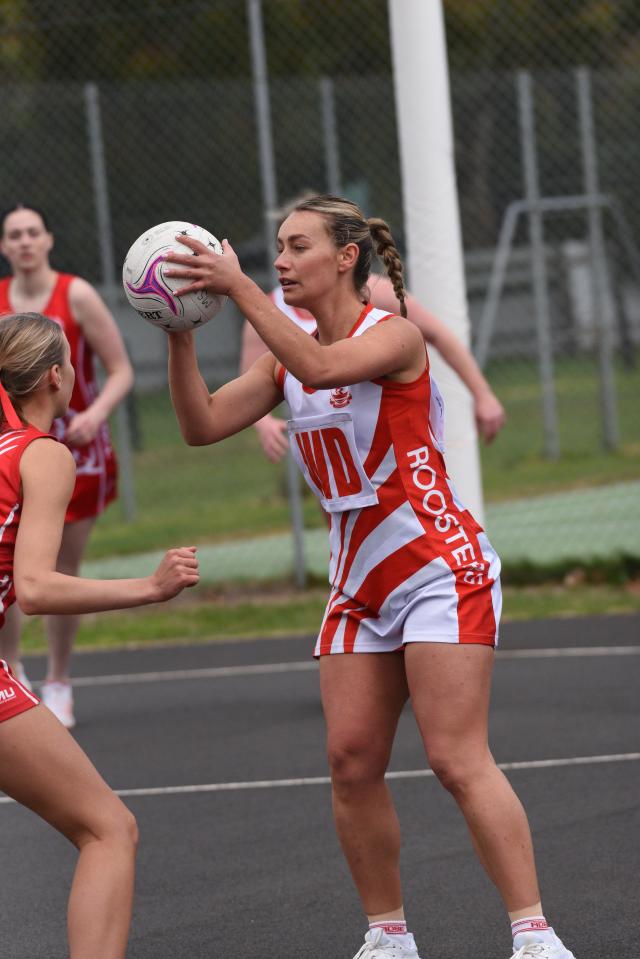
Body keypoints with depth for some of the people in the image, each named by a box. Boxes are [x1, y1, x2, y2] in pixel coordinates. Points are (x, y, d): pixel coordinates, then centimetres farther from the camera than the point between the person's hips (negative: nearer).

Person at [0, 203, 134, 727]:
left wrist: (94, 414, -23)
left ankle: (58, 685, 20)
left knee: (63, 571, 5)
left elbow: (121, 372, -6)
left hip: (75, 448, -1)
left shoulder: (76, 295, -8)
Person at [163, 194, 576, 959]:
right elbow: (202, 425, 1)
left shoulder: (394, 336, -12)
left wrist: (239, 289, -32)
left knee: (458, 760, -14)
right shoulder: (288, 355, 9)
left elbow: (321, 368, -32)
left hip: (440, 570, -7)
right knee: (351, 761, 1)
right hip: (358, 581, 7)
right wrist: (180, 330, -10)